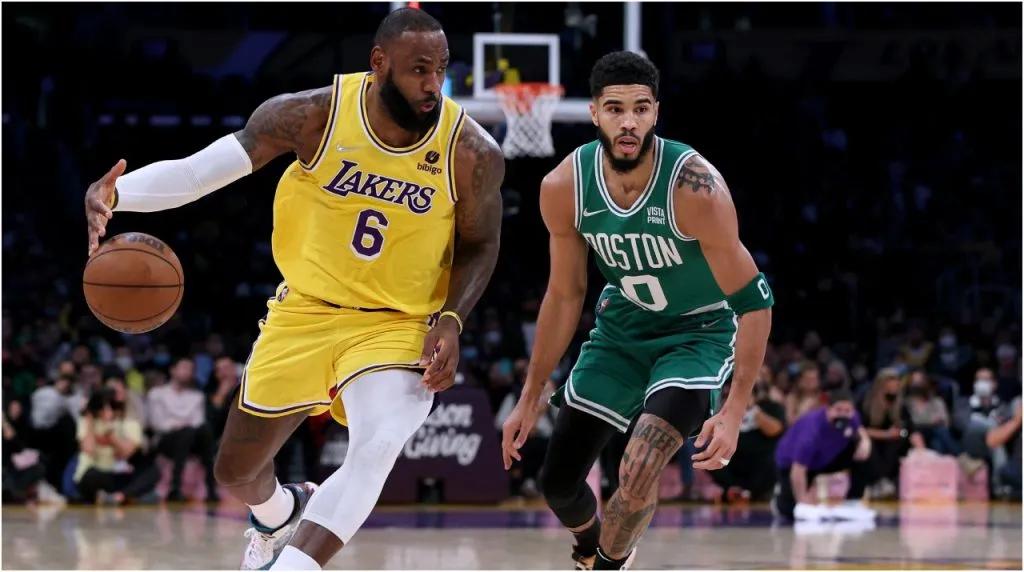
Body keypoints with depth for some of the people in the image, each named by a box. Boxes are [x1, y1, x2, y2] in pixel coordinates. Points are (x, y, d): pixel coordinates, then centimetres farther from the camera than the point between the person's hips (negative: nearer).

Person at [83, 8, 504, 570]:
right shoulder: (313, 116, -19)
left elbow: (480, 246, 2)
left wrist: (450, 321, -15)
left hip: (398, 326, -2)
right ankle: (279, 513, 52)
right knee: (235, 471, 14)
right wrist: (116, 193, -42)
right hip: (305, 312, 2)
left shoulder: (472, 154, -17)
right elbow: (196, 170, -23)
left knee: (377, 450, -32)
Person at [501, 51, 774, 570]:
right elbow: (565, 295, 0)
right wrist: (530, 399, 4)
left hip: (698, 333, -5)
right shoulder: (564, 188, -17)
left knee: (637, 475, -25)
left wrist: (734, 411, -28)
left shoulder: (694, 188, -31)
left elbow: (753, 302, -23)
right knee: (559, 483, 6)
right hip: (622, 328, 5)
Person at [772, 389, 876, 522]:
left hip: (825, 458, 6)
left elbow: (860, 432, 5)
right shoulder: (812, 430, -41)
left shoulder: (851, 418, -20)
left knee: (863, 454, -14)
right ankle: (781, 496, 18)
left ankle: (853, 503, 0)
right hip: (791, 462, -6)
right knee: (794, 512, -19)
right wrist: (803, 502, -38)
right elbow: (798, 470, -38)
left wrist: (865, 443, -19)